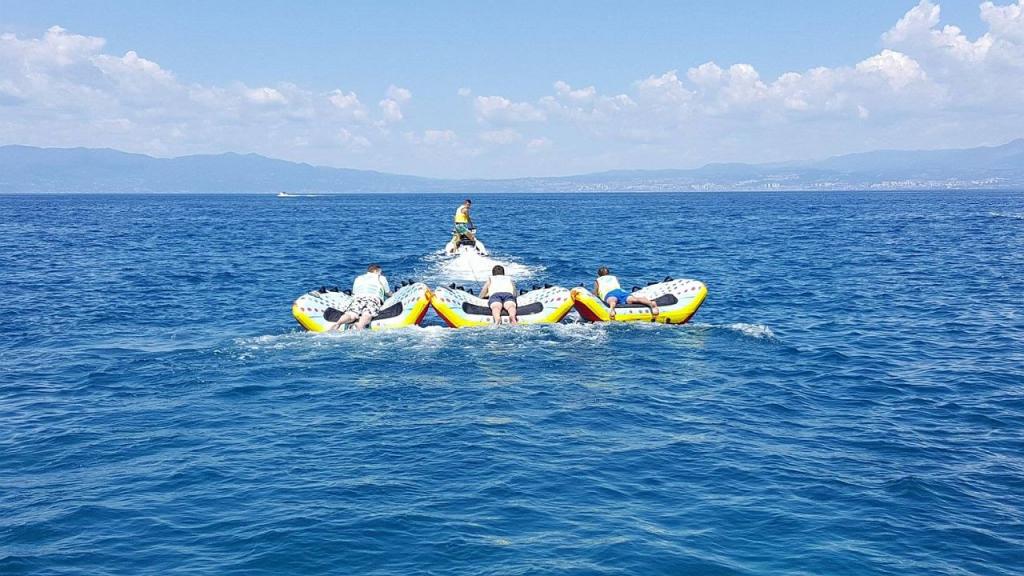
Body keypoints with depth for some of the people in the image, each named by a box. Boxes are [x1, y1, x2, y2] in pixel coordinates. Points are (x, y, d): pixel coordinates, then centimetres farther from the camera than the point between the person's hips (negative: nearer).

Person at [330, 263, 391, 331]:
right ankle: (360, 326, -62)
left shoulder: (358, 278, 36)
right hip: (373, 297, -2)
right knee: (367, 314, -29)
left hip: (357, 297, 2)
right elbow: (389, 294, 41)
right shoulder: (381, 278, 31)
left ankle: (338, 323, -51)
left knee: (351, 314, -20)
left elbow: (354, 293, 43)